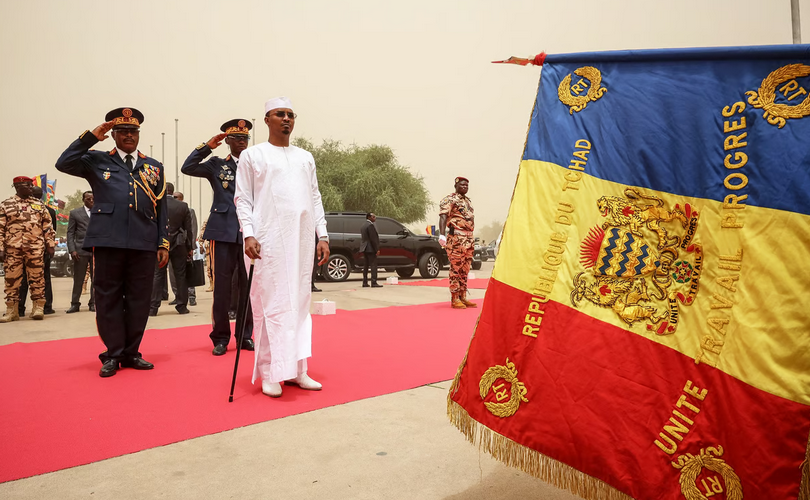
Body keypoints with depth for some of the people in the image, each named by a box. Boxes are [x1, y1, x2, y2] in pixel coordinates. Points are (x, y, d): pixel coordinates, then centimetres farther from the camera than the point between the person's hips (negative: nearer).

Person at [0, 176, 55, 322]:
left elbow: (48, 227, 11)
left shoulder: (39, 204, 11)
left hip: (36, 248, 1)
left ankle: (38, 308, 6)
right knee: (12, 279, 3)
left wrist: (50, 244, 4)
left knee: (37, 278, 1)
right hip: (12, 249, -1)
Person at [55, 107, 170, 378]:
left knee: (139, 299, 4)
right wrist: (90, 137, -2)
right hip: (108, 240, -1)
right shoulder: (97, 161, 14)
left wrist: (163, 244, 7)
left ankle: (131, 353, 16)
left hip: (144, 243, 1)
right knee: (108, 298, 2)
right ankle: (113, 354, 13)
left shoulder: (154, 167, 17)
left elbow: (161, 209, 14)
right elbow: (64, 164, -3)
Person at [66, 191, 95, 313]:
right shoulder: (75, 213, 10)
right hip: (81, 250, -1)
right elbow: (70, 233, 6)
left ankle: (93, 303, 9)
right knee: (78, 279, 2)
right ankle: (75, 303, 9)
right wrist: (72, 250, -5)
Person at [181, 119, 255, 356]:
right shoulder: (216, 165, 10)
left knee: (247, 286, 5)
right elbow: (187, 168, -3)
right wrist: (208, 146, -4)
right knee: (222, 286, 0)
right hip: (223, 232, -1)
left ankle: (246, 335, 15)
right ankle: (220, 338, 10)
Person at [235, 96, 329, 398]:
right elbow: (243, 199, 1)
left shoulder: (305, 158, 18)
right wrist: (249, 234, -12)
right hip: (269, 240, -4)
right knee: (271, 305, -4)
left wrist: (322, 235, 7)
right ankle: (269, 373, 2)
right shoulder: (252, 155, 7)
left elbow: (315, 198, 16)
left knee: (300, 304, 5)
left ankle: (296, 369, 12)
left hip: (302, 240, 4)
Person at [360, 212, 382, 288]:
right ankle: (374, 283, -12)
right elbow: (373, 238, -19)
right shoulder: (370, 225, -13)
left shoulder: (363, 226, 18)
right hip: (371, 248, -10)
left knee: (366, 265, 12)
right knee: (373, 265, -9)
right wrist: (377, 249, -17)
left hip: (364, 248, 10)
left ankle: (365, 282, 13)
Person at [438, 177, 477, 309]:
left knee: (465, 270, 10)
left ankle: (463, 297, 17)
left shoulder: (468, 201, 22)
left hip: (469, 239, 8)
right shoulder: (449, 199, -5)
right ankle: (454, 299, -2)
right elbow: (443, 216, -18)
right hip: (456, 239, -8)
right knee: (456, 268, -7)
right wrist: (442, 234, -31)